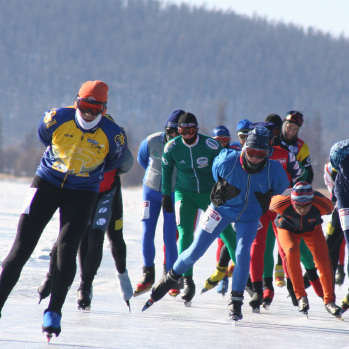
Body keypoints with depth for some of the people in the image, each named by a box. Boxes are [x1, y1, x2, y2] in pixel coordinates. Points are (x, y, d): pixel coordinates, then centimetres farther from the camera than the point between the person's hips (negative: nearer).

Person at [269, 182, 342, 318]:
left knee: (323, 260, -13)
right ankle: (301, 295, -17)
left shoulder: (323, 204, -36)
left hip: (312, 229, 1)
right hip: (287, 228, -1)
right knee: (292, 252, -29)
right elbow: (270, 206, -14)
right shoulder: (281, 203, -39)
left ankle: (329, 301, 4)